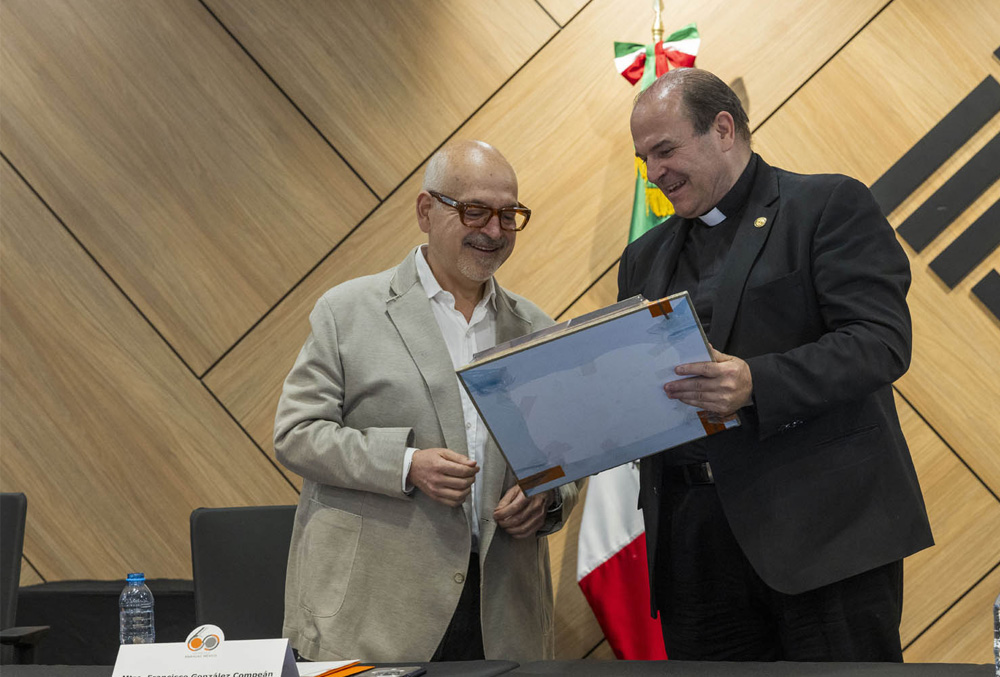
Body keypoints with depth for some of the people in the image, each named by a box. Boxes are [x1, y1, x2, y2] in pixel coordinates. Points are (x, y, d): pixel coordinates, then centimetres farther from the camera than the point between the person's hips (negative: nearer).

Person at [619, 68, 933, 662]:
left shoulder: (833, 206, 1)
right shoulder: (645, 258, 21)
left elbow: (883, 341, -12)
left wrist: (755, 384, -25)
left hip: (824, 532, -5)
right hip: (693, 541, 5)